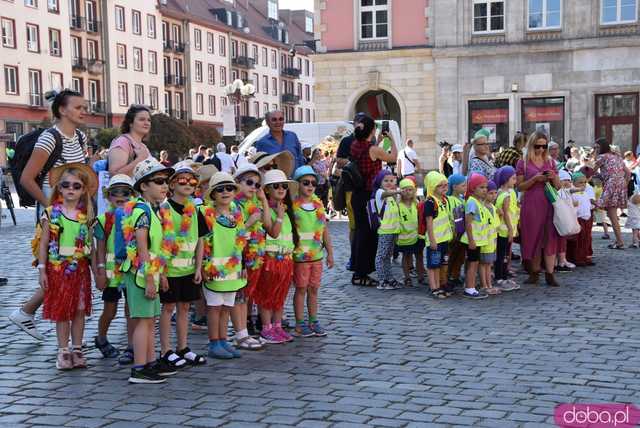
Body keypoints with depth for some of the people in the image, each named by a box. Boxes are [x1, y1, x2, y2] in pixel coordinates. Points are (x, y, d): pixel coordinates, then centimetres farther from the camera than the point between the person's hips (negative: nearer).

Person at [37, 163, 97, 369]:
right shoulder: (51, 213, -3)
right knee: (61, 311, 4)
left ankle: (77, 350, 17)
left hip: (80, 268, 2)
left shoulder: (86, 215, 2)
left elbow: (90, 244, 7)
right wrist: (42, 269, -6)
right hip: (58, 268, -2)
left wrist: (96, 269, 5)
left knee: (79, 310, 6)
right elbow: (43, 243, -2)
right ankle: (63, 352, 13)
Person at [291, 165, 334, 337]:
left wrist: (330, 252, 11)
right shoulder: (292, 205, -9)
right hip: (300, 255, -5)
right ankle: (300, 324, 14)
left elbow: (325, 229, 10)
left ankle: (313, 321, 24)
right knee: (301, 289, 4)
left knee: (314, 289, 13)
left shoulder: (318, 203, 6)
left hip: (317, 254, 5)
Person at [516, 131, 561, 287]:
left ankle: (549, 274, -2)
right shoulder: (523, 163, 1)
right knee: (533, 237, 4)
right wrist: (535, 179, -16)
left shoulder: (550, 162, 11)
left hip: (548, 204, 2)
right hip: (531, 204, -2)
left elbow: (558, 187, 13)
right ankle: (534, 273, 15)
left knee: (550, 237, -3)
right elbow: (520, 186, -3)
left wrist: (553, 177, -7)